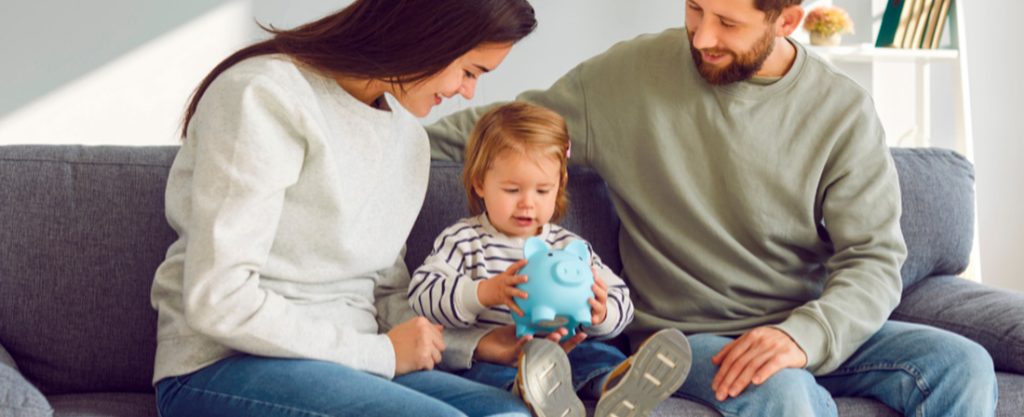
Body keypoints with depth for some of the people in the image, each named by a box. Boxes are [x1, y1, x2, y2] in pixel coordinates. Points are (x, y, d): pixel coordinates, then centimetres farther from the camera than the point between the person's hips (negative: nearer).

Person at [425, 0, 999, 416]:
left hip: (812, 329, 3)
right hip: (686, 334, -2)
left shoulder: (844, 111, -2)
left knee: (962, 364, -21)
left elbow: (874, 259, -7)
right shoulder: (629, 75, -3)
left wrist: (803, 334, -27)